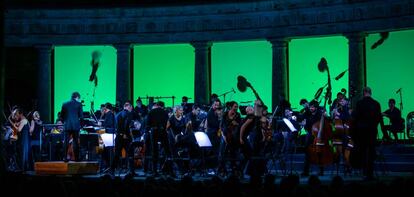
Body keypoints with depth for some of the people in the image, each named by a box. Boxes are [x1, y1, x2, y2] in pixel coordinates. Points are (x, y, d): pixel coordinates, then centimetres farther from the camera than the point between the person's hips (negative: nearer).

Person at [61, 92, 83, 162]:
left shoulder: (65, 104, 7)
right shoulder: (79, 104, -2)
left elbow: (62, 115, 8)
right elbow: (81, 115, -3)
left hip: (67, 125, 2)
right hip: (76, 125, -2)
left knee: (66, 142, 3)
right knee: (75, 141, 3)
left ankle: (65, 157, 0)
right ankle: (76, 157, 5)